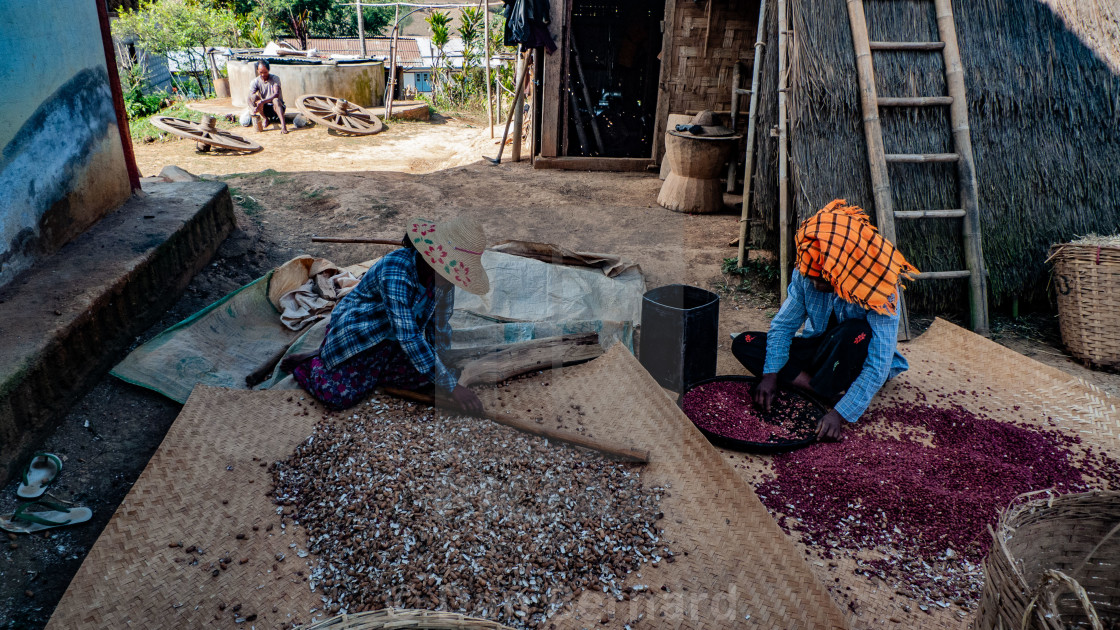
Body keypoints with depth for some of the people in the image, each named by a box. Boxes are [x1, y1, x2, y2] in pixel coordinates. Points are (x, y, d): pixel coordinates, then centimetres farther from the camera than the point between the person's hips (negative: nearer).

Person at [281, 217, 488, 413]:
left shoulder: (443, 279, -11)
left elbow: (439, 327, 2)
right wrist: (452, 386, -39)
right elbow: (408, 337, -39)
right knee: (344, 396, -24)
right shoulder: (396, 271, -34)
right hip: (355, 331, -7)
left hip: (390, 342, 7)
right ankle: (311, 363, 9)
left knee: (424, 378, -13)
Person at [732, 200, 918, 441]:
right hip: (820, 349, 5)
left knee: (856, 332, -40)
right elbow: (782, 325, -12)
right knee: (743, 343, -15)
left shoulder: (881, 293, -30)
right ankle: (829, 392, -23)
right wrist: (770, 374, -26)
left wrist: (841, 413, -40)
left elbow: (878, 367, -33)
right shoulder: (805, 275, -18)